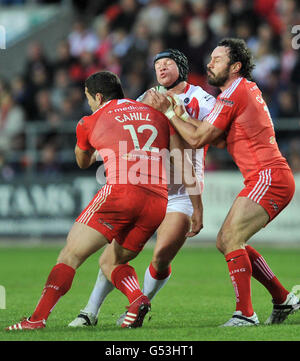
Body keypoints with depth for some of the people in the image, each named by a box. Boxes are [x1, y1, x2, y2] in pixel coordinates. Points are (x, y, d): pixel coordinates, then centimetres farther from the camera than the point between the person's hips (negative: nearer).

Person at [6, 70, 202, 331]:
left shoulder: (89, 123, 15)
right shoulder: (157, 114, 22)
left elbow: (83, 163, 36)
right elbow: (184, 164, 15)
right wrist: (197, 208, 16)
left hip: (121, 190, -4)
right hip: (158, 202, 4)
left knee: (71, 254, 2)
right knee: (111, 262, 20)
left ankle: (38, 318, -11)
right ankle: (138, 299, -8)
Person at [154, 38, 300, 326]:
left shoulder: (233, 94, -12)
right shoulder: (249, 88, 18)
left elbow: (197, 139, -12)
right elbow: (215, 135, 18)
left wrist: (169, 112, -2)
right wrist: (182, 116, 8)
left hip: (269, 177, -10)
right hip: (269, 177, 10)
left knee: (231, 239, -18)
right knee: (226, 241, 10)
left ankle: (245, 313, -20)